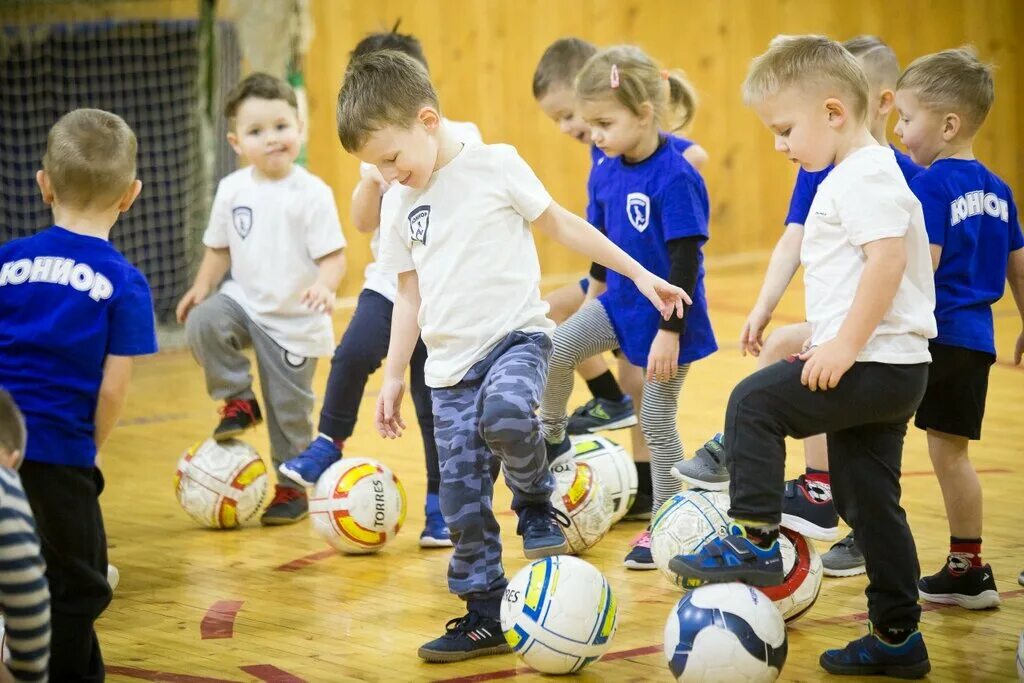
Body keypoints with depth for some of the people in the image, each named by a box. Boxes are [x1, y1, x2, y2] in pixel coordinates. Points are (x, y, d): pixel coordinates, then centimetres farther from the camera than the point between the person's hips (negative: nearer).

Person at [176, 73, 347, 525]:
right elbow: (220, 247, 11)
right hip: (245, 302, 4)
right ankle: (239, 401, -4)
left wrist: (324, 286, -36)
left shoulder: (312, 193, -15)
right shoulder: (232, 190, -2)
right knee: (202, 323, -27)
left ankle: (293, 489, 23)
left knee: (290, 412, 3)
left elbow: (333, 256, -17)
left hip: (295, 321, -4)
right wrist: (202, 287, -2)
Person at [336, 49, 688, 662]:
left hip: (516, 336, -5)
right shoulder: (403, 207, 11)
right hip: (450, 365, 5)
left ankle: (537, 503, -8)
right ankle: (485, 617, 14)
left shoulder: (494, 165, -5)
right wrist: (394, 375, 18)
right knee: (462, 504, 1)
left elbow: (562, 224, 3)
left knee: (505, 413, -37)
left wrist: (639, 273, 3)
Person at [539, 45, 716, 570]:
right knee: (553, 351, -14)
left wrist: (670, 330, -23)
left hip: (666, 314, -6)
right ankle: (553, 433, 13)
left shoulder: (675, 179, -23)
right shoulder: (606, 173, -1)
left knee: (657, 420, 4)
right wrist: (597, 294, 21)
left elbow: (685, 260, -22)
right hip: (620, 301, 6)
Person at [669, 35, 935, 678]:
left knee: (755, 403, -10)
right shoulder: (868, 173, 18)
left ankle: (754, 541, -6)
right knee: (869, 500, 13)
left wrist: (845, 346, -26)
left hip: (874, 365, -11)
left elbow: (888, 258, -26)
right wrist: (830, 341, 25)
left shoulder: (863, 176, -14)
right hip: (894, 371, 11)